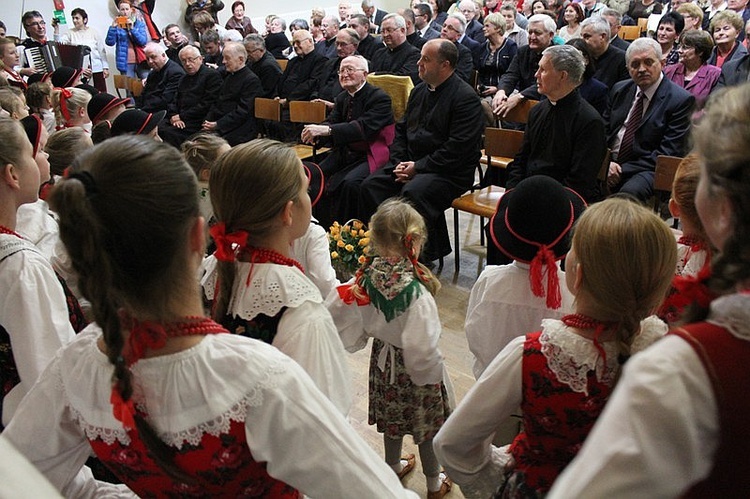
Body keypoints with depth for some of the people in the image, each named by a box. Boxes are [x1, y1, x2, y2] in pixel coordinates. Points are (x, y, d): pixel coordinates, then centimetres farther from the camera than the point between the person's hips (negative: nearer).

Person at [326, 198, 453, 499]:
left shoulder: (367, 276, -19)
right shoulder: (416, 293, -35)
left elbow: (335, 311, -10)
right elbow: (420, 348, -32)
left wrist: (357, 340, 5)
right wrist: (434, 373, -14)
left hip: (383, 359, 5)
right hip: (413, 370, -5)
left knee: (392, 418, 29)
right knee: (427, 428, 19)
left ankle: (394, 468, 54)